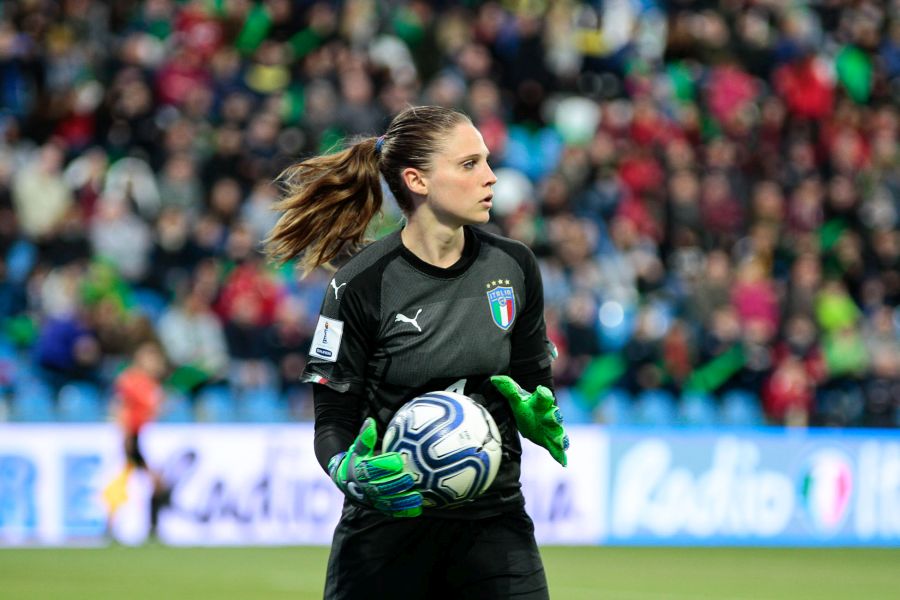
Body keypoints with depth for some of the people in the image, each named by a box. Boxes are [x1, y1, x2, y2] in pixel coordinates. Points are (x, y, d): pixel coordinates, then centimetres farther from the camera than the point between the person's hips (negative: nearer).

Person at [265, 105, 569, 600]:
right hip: (389, 524, -3)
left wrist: (538, 415, -9)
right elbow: (332, 418, -7)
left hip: (493, 517, 3)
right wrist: (347, 471, -27)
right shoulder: (361, 284, -10)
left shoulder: (513, 266, 2)